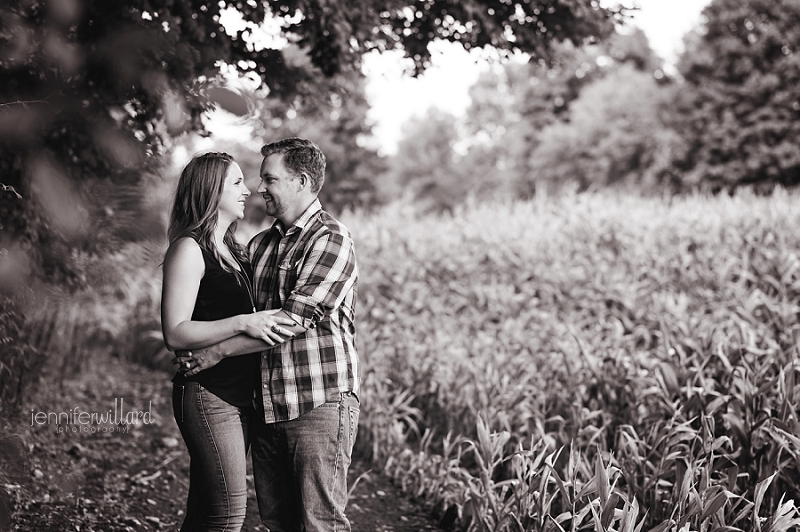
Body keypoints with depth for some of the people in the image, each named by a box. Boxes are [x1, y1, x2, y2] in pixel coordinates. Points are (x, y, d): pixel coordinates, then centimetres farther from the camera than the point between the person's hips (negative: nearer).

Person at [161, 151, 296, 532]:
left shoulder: (234, 251, 18)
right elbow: (175, 334, -17)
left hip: (240, 397, 8)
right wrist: (243, 323, -23)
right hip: (208, 396, -8)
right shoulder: (189, 249, -8)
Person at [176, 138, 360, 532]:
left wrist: (220, 350, -17)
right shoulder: (260, 244, 16)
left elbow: (294, 318, -18)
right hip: (267, 406, 7)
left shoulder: (331, 241, -9)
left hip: (319, 404, -7)